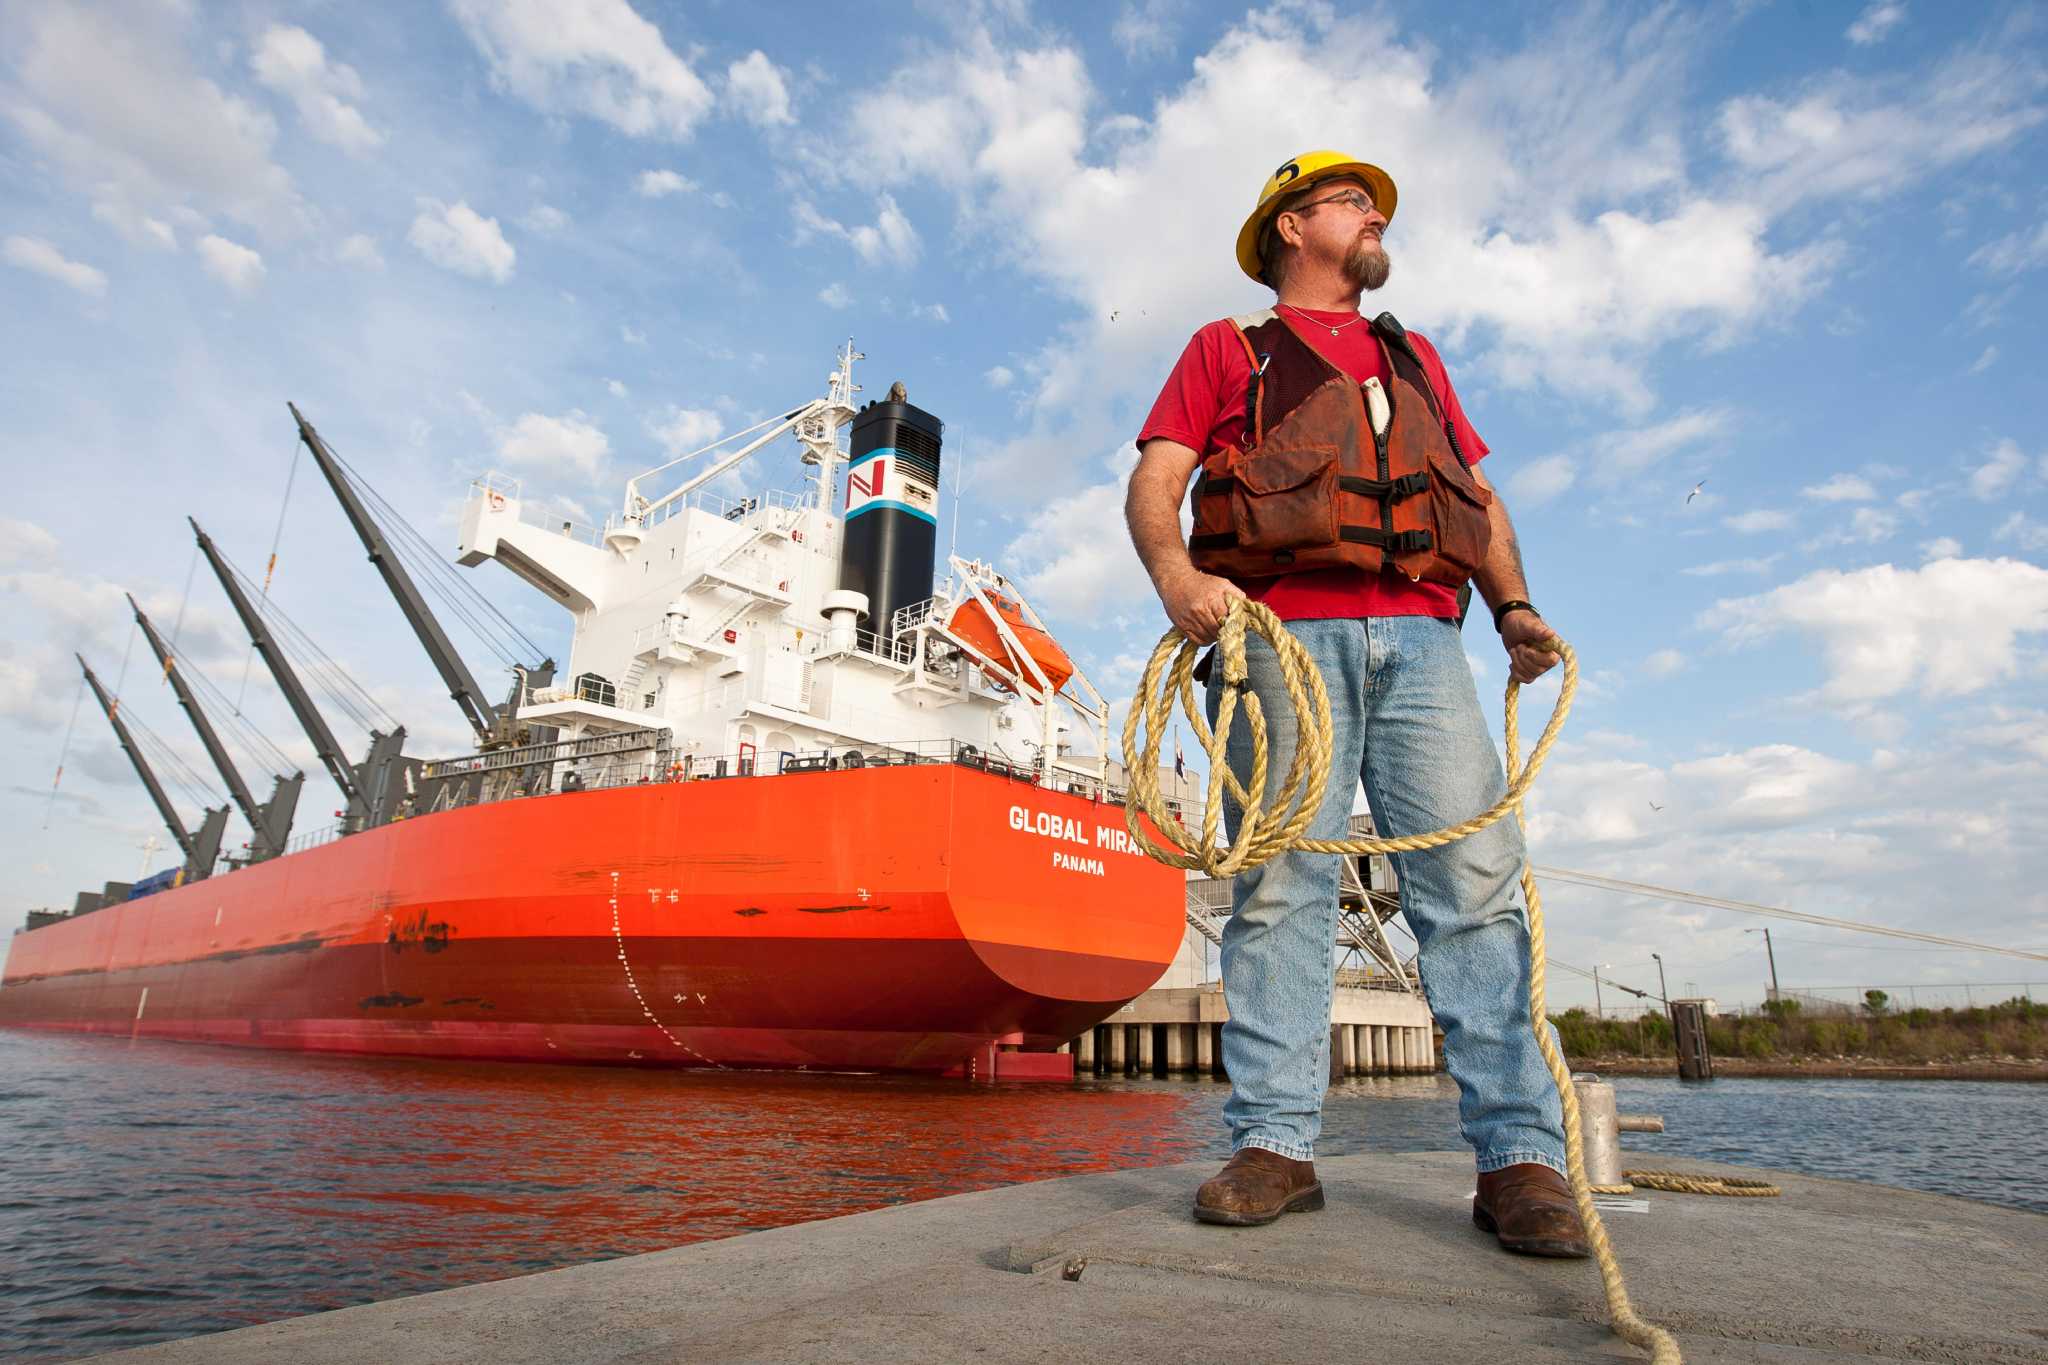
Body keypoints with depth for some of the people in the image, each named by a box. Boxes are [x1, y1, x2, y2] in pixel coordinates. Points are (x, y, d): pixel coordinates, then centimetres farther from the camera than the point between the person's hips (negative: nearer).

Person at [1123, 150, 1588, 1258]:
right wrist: (1174, 572, -17)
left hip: (1419, 638, 4)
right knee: (1278, 884, -7)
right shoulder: (1226, 348, 19)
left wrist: (1515, 606, 8)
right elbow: (1154, 481, 5)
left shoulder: (1415, 359, 32)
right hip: (1283, 634, -3)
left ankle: (1518, 1154, -4)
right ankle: (1275, 1143, -2)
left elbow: (1479, 494, 26)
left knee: (1476, 876, -8)